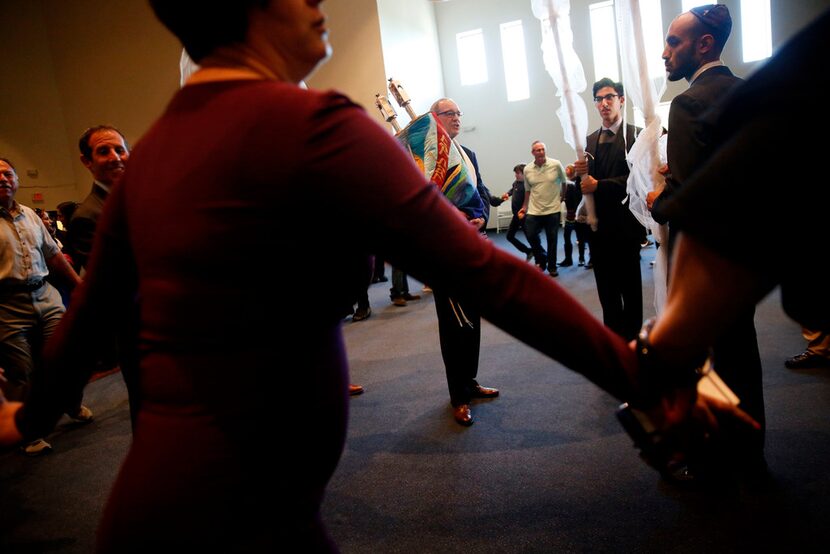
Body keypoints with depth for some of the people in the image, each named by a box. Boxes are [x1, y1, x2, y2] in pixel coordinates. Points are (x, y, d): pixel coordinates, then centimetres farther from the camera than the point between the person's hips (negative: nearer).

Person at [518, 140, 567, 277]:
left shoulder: (556, 165, -6)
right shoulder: (527, 169, 1)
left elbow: (564, 182, 6)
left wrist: (561, 197, 8)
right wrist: (524, 207, 10)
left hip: (553, 209, -2)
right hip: (534, 210, 2)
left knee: (552, 239, 5)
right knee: (530, 235, -2)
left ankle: (552, 267, 20)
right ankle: (542, 259, 24)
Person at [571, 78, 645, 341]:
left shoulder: (636, 135, -4)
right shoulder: (589, 140, 13)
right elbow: (587, 182, 11)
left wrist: (598, 185, -21)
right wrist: (580, 174, -10)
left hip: (625, 223, -5)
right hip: (598, 224, 5)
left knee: (630, 287, 4)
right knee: (607, 289, 11)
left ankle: (632, 336, 16)